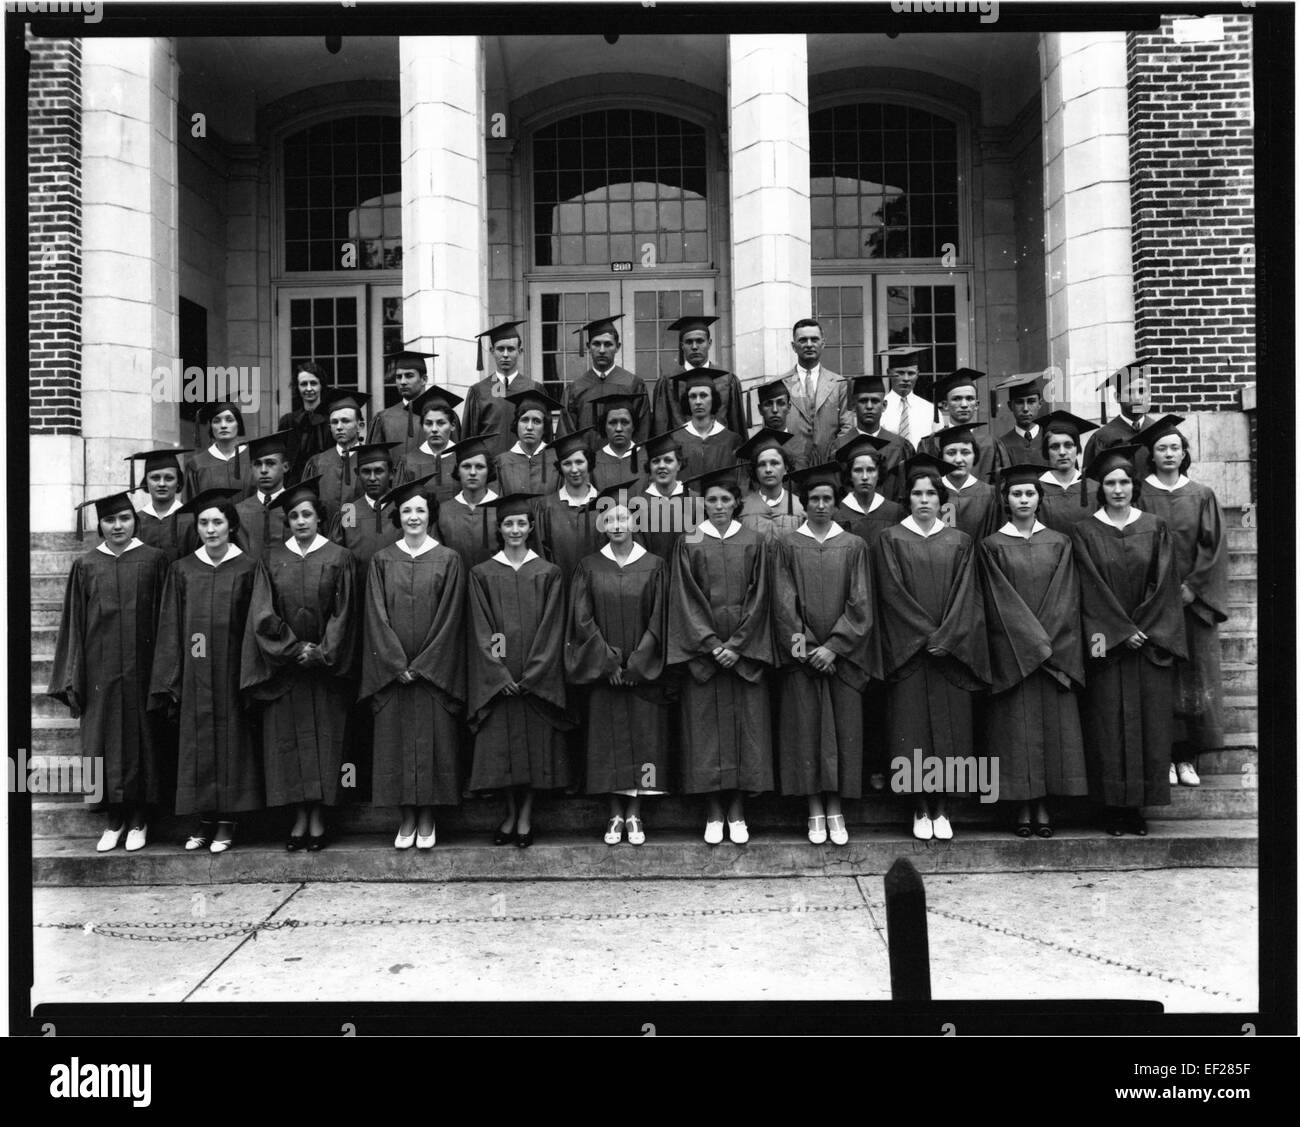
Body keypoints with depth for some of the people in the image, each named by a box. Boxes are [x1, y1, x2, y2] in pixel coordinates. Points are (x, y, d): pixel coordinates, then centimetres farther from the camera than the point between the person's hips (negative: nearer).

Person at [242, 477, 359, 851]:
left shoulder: (339, 559, 1)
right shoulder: (271, 560, 5)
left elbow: (344, 614, -3)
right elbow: (263, 615, -1)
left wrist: (321, 653, -11)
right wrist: (294, 648, -10)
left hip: (326, 668, -1)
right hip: (283, 668, 1)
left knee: (324, 739, 1)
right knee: (288, 741, 1)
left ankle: (318, 820, 8)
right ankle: (300, 819, 9)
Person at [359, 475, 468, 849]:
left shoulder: (448, 560, 0)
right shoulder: (382, 561, 4)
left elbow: (449, 618, -5)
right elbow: (377, 617, 0)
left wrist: (422, 665, -10)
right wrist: (397, 664, -10)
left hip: (433, 671, -1)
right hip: (391, 672, 2)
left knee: (432, 739, 2)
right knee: (396, 740, 4)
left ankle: (427, 819, 14)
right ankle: (407, 818, 16)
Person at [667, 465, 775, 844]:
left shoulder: (753, 542, 5)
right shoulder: (689, 544, 3)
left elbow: (757, 598, 0)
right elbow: (686, 600, -2)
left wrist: (737, 645, -9)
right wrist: (713, 645, -11)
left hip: (745, 651, 1)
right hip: (701, 651, 0)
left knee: (745, 724, 2)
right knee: (706, 727, 1)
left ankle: (737, 810, 12)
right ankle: (714, 811, 12)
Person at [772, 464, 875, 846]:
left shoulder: (854, 546, 4)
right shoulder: (786, 545, 3)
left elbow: (860, 605, -1)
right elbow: (783, 602, -2)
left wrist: (833, 646, -11)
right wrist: (801, 642, -13)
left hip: (842, 654, 1)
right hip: (801, 655, 0)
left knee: (842, 730, 2)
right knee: (806, 728, 1)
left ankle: (836, 810, 12)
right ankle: (815, 811, 11)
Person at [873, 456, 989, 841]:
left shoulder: (959, 542, 9)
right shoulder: (891, 540, 2)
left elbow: (965, 596, 2)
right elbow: (892, 594, -5)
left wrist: (946, 638, -12)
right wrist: (927, 635, -11)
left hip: (951, 651, 2)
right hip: (907, 650, -2)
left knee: (949, 727, 2)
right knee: (913, 728, -1)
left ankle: (941, 810, 12)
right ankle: (921, 810, 9)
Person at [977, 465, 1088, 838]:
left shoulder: (1059, 544, 8)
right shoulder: (991, 547, 2)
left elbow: (1066, 599, 2)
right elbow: (1000, 603, -5)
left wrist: (1046, 641, -10)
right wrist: (1036, 643, -12)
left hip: (1056, 651, 2)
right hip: (1012, 655, -2)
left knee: (1053, 722, 1)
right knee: (1016, 727, -2)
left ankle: (1044, 805, 8)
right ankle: (1023, 806, 5)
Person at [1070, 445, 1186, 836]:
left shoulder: (1156, 529, 6)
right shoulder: (1084, 533, 0)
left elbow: (1163, 584, 2)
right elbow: (1092, 588, -5)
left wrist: (1142, 628, -8)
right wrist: (1123, 630, -11)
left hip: (1150, 640, 2)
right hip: (1106, 642, -2)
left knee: (1148, 720, 2)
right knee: (1109, 722, -1)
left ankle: (1138, 804, 10)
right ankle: (1114, 807, 6)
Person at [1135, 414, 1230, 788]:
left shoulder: (1202, 495, 6)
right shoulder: (1140, 494, 0)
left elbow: (1214, 546, 2)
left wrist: (1192, 587, -8)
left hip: (1193, 599, 2)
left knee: (1194, 674, 3)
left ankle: (1187, 756, 11)